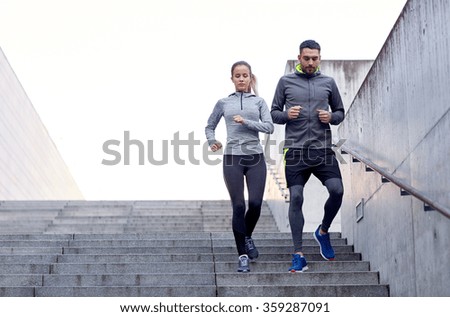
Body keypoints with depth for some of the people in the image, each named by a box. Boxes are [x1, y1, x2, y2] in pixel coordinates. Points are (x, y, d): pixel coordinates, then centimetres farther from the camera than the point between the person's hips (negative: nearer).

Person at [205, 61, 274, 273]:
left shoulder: (259, 102, 9)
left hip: (255, 159, 1)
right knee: (238, 206, -4)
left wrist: (246, 121, -14)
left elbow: (269, 127, -3)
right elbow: (210, 126, 20)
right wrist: (211, 141, 2)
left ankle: (247, 237, 23)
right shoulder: (223, 103, 9)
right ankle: (242, 255, 3)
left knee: (255, 204, -8)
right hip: (232, 159, 0)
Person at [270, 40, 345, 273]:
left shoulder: (328, 83, 12)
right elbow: (274, 113, 11)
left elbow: (340, 112, 19)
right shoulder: (286, 82, 8)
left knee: (337, 190, -14)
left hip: (322, 149, 1)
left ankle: (323, 232, 15)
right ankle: (298, 256, -1)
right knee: (296, 199, -5)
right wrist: (287, 115, -10)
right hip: (295, 150, -1)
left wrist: (331, 117, -3)